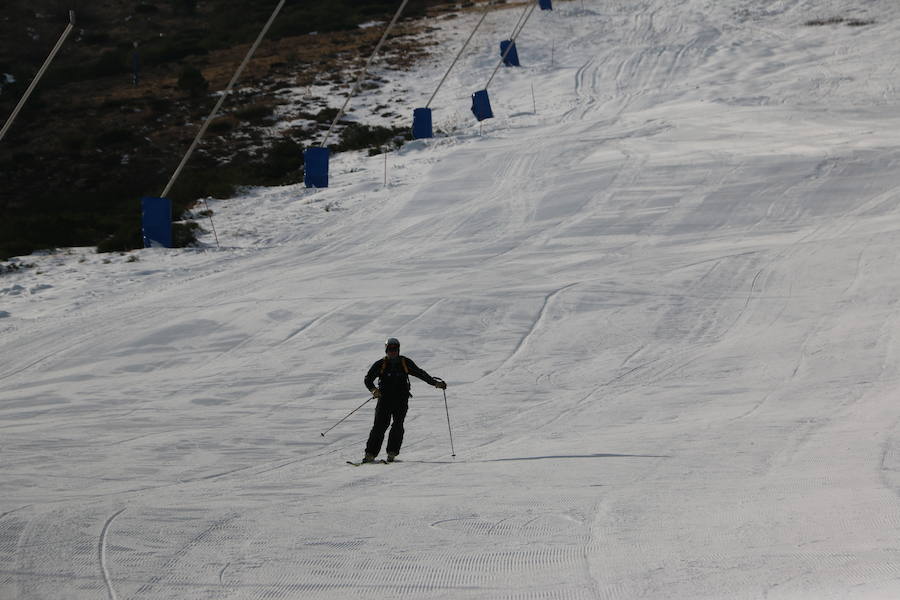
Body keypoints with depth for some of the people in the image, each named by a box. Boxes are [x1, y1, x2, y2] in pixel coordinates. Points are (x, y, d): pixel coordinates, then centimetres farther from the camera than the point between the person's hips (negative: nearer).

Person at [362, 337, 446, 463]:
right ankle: (370, 454, -11)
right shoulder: (380, 364, 5)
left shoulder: (405, 363, 8)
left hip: (401, 400, 1)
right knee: (380, 426, -10)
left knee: (397, 426, -14)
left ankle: (392, 453, -12)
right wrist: (373, 389, -17)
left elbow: (420, 373, 15)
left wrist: (435, 382, 9)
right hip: (385, 399, -1)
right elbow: (368, 379, 3)